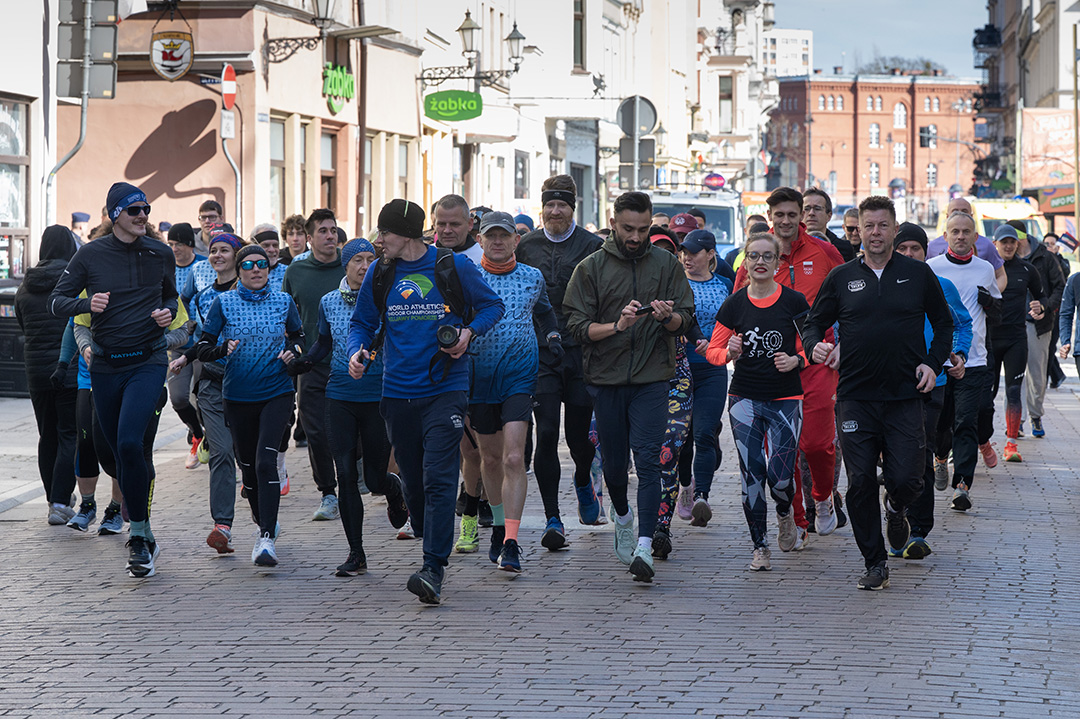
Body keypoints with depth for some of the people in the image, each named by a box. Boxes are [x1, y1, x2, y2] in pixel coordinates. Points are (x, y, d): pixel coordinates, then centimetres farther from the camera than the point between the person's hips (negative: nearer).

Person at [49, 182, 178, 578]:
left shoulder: (161, 255, 4)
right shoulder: (90, 255, -1)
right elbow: (56, 301, 2)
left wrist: (168, 312, -1)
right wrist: (87, 304, -18)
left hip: (148, 362, -2)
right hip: (106, 365, 2)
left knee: (129, 443, -20)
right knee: (119, 452, 9)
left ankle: (138, 536, -13)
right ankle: (143, 535, 25)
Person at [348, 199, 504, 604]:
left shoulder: (453, 266, -3)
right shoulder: (380, 274, 8)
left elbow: (492, 305, 9)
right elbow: (362, 322, 17)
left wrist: (469, 332, -10)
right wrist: (358, 350, -4)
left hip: (445, 390, -4)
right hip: (397, 392, 4)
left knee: (438, 479, -14)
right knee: (413, 482, 9)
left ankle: (433, 570, -19)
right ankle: (433, 548, 28)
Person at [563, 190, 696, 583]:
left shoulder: (666, 264, 6)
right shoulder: (591, 268, 3)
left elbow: (685, 320, 5)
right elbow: (577, 326, -3)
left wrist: (668, 316, -18)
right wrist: (617, 325, -20)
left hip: (651, 378, -1)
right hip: (606, 378, 1)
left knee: (647, 460, -13)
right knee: (613, 462, 11)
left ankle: (644, 547, -18)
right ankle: (622, 515, 42)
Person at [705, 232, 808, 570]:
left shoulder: (794, 301, -2)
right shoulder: (733, 305, 2)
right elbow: (713, 349, 7)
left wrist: (795, 361, -16)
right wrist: (730, 353, -14)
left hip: (785, 399, -1)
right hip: (745, 399, 1)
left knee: (780, 475, -9)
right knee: (751, 474, -3)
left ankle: (785, 512, 26)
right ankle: (760, 546, 7)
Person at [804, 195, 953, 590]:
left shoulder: (918, 274, 5)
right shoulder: (841, 278, 6)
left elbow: (944, 324, 14)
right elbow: (813, 322, 12)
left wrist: (933, 363, -1)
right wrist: (814, 346, -10)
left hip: (905, 396, -1)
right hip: (855, 397, 1)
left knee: (906, 479, -7)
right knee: (860, 484, -2)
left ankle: (896, 509, 30)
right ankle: (875, 563, 9)